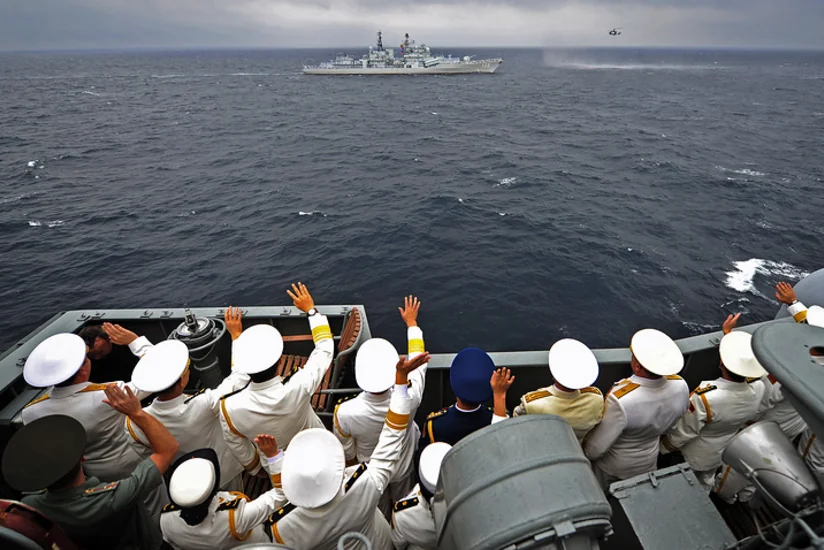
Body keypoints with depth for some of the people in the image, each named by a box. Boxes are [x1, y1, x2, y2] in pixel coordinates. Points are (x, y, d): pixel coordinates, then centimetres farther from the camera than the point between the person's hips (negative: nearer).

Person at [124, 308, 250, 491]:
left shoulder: (136, 422, -31)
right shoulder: (205, 404, -45)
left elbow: (144, 453, -8)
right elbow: (241, 375, -31)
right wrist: (236, 334, -23)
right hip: (225, 475, -3)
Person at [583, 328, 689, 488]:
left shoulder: (620, 400, -44)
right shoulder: (680, 386, -26)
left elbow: (596, 448, -28)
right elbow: (674, 424, -2)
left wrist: (583, 454, -6)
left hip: (611, 463, -4)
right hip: (648, 461, 4)